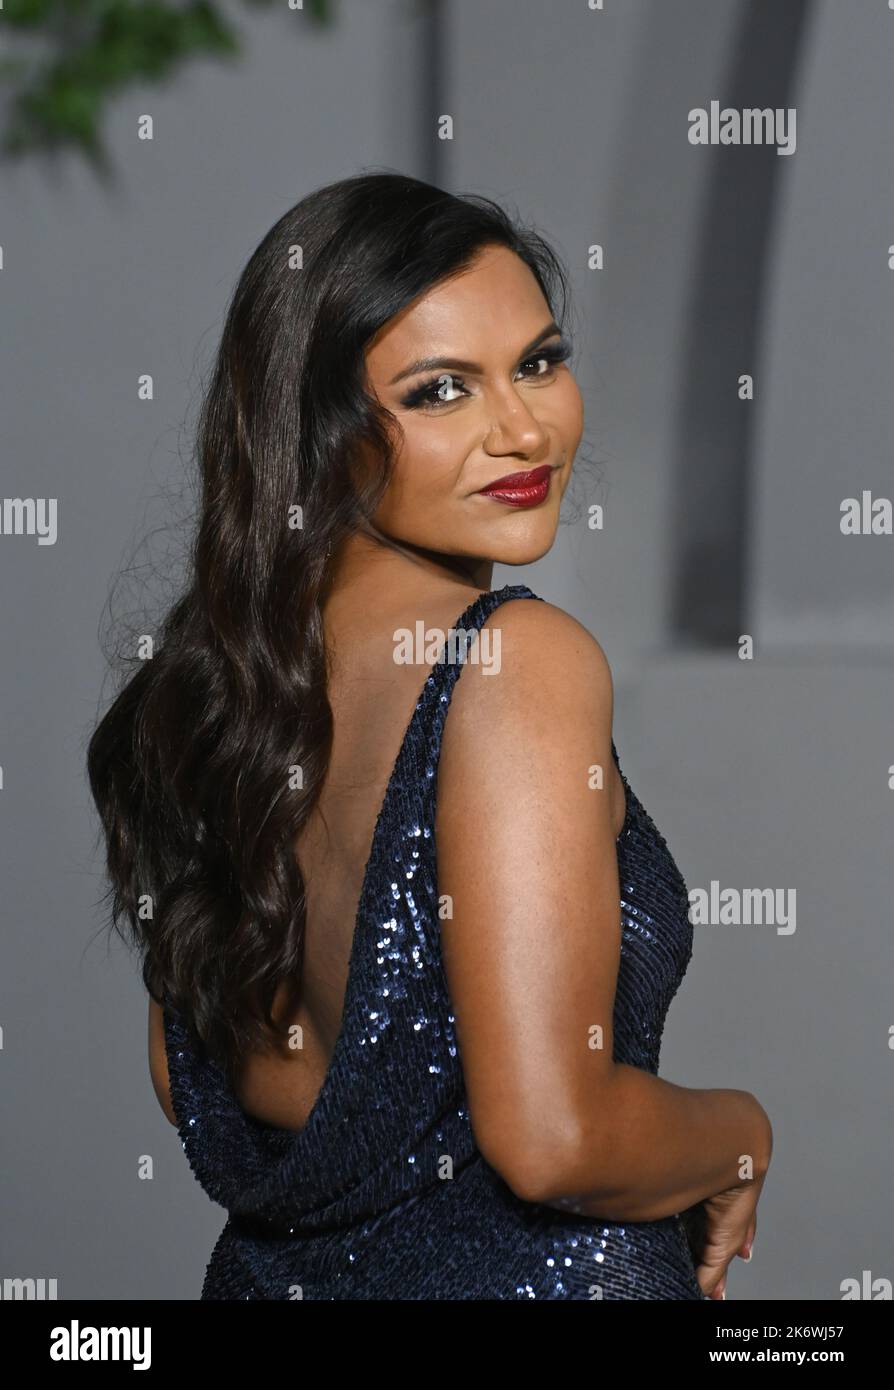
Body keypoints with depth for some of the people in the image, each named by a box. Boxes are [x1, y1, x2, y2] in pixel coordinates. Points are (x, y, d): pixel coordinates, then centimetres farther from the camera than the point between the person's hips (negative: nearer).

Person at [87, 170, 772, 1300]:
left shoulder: (223, 663, 0)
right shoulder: (526, 657, -21)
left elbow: (186, 1081, 9)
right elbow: (551, 1136, -27)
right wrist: (741, 1134, -8)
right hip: (538, 1276, -7)